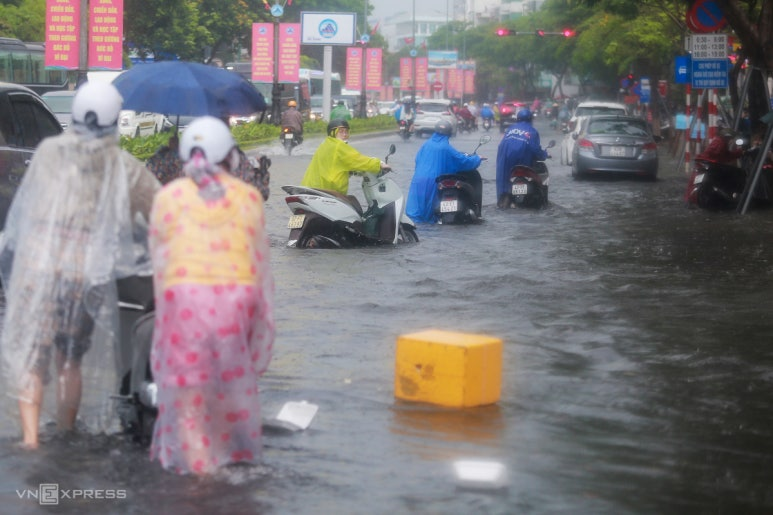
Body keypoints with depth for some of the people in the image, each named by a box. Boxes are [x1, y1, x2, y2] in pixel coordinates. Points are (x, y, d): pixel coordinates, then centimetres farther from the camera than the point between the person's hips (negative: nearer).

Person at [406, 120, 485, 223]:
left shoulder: (427, 144, 6)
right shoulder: (446, 148, -8)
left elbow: (418, 159, 18)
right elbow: (463, 161, -3)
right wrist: (477, 158, 14)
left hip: (418, 179, 4)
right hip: (433, 180, -4)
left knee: (417, 201, 6)